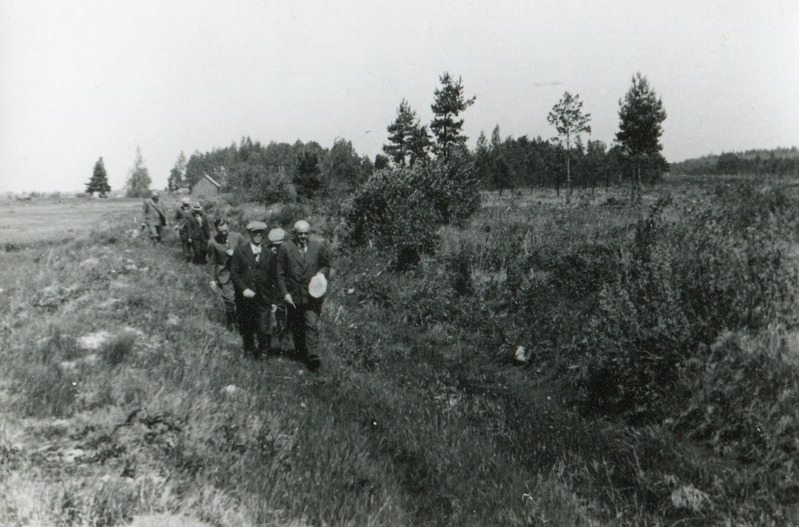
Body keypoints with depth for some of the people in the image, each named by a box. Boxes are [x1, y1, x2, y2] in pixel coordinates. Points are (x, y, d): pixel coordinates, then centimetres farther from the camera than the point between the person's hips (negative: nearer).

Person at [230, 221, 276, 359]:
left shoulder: (269, 254, 8)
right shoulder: (240, 251, 4)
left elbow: (273, 279, 8)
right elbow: (234, 273, -1)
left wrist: (273, 300, 5)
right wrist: (243, 289, -14)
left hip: (263, 300, 0)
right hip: (245, 299, 0)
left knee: (263, 330, -7)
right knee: (246, 330, 10)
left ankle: (263, 351, 15)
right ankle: (249, 351, 30)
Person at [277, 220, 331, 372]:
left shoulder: (319, 247, 2)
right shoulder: (285, 248, 0)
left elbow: (326, 266, 14)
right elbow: (280, 274, 1)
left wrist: (322, 273, -9)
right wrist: (285, 294, -5)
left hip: (312, 295, -1)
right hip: (293, 296, 1)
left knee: (311, 325, -12)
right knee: (296, 328, 12)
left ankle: (313, 357, -13)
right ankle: (301, 353, 29)